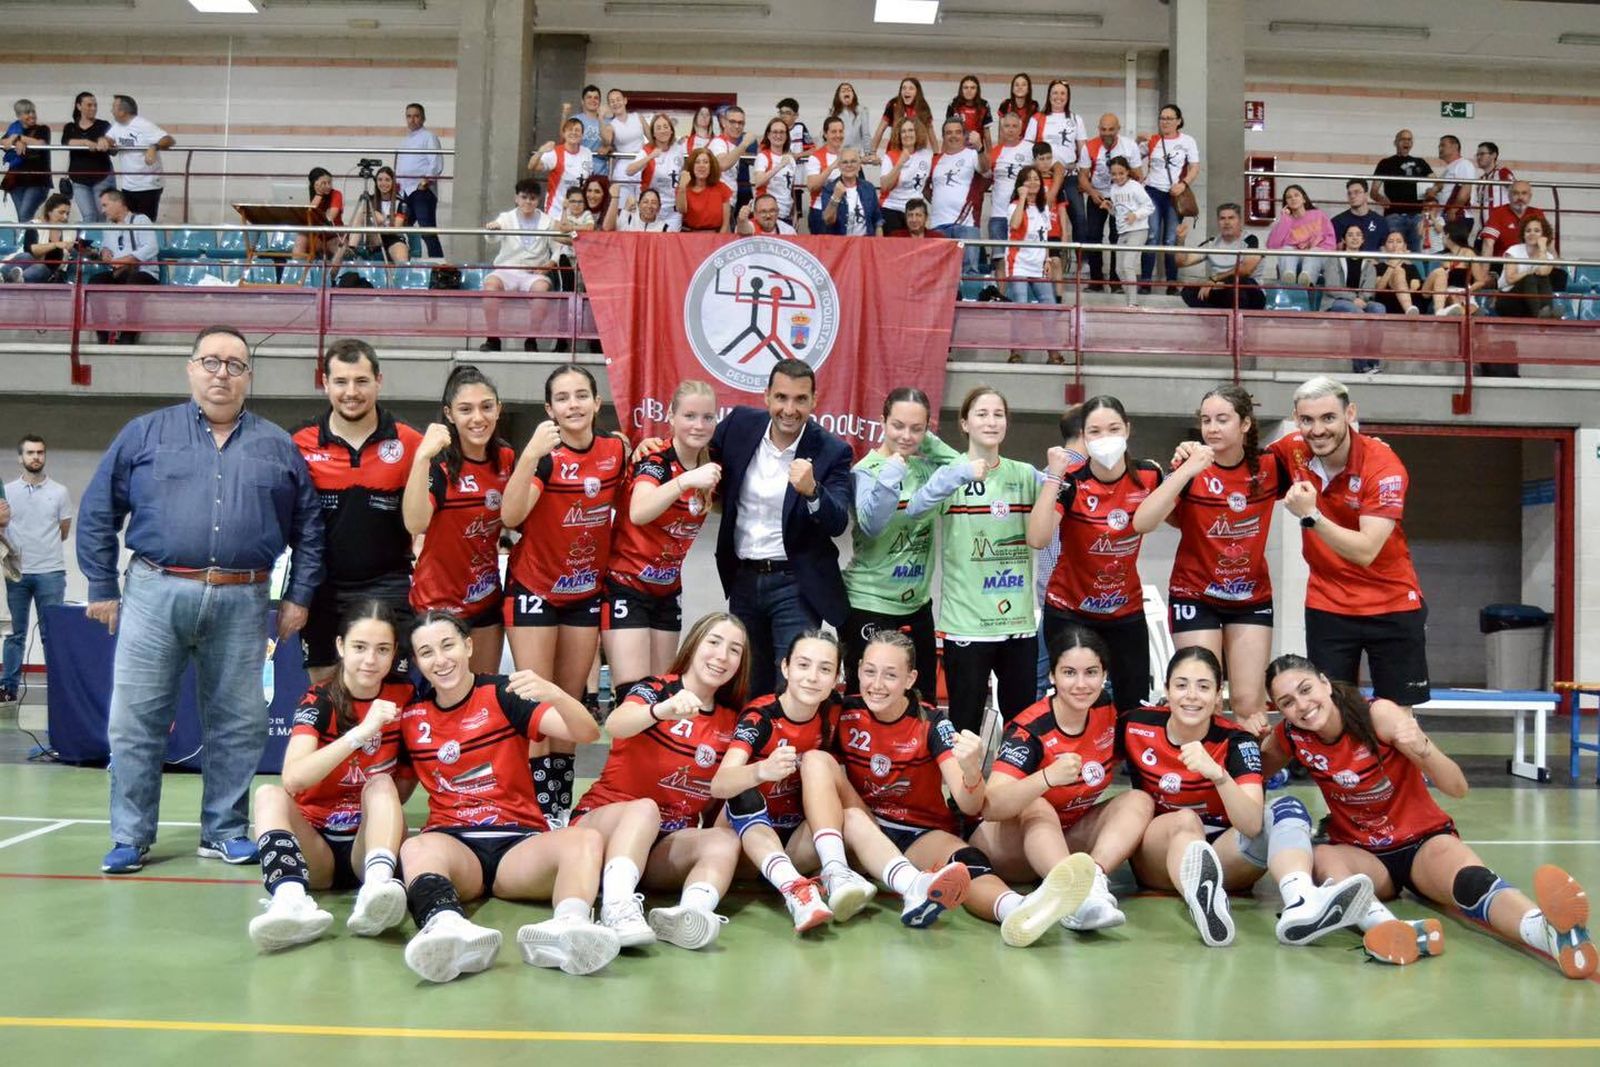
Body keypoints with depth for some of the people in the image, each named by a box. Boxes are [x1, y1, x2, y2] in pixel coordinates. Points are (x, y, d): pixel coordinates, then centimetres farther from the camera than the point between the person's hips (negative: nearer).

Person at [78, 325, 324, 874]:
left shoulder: (277, 446, 12)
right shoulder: (145, 433, 9)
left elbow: (308, 526, 12)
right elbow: (98, 513, 9)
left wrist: (298, 595, 6)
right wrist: (102, 588, 5)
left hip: (242, 603, 1)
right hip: (155, 596, -1)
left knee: (238, 725, 6)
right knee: (136, 720, 1)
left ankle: (225, 831, 19)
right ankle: (130, 836, 13)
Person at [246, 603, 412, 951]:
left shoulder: (404, 697, 1)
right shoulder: (319, 701, -6)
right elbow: (293, 778, -27)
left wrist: (384, 810, -7)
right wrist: (360, 732, -34)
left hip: (369, 843, 1)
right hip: (314, 848, -1)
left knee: (381, 784, -25)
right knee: (270, 794, -27)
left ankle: (376, 889, -53)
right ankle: (291, 900, -55)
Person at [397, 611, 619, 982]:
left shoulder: (503, 694, 2)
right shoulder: (410, 716, 11)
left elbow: (587, 734, -10)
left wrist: (554, 694, -28)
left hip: (518, 843, 0)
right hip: (452, 842, 1)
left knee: (586, 840, -30)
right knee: (415, 848, -34)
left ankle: (567, 926, -61)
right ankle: (447, 928, -65)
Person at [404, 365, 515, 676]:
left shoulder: (506, 458, -2)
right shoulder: (438, 461, -18)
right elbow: (415, 524, -35)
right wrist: (422, 458, -42)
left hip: (487, 598, 6)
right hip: (439, 602, -5)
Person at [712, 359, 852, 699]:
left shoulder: (832, 451, -11)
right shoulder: (741, 423, -2)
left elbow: (838, 524, -20)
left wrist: (811, 490, -39)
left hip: (795, 584, -4)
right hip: (743, 579, 4)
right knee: (750, 688, 15)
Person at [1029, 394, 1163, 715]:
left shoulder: (1149, 475, -7)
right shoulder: (1070, 482, -17)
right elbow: (1037, 539, -32)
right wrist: (1053, 476, -33)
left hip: (1127, 611, 3)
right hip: (1070, 613, -3)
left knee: (1135, 707, 7)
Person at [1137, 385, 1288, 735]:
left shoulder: (1270, 466, -6)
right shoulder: (1190, 468, -13)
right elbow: (1142, 523, -26)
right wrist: (1187, 470, -32)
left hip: (1252, 597, 2)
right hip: (1195, 596, -2)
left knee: (1250, 703, 1)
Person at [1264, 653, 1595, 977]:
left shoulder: (1378, 714, -15)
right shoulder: (1292, 736, -7)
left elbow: (1457, 788, -18)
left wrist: (1422, 748, -38)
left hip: (1424, 841, -2)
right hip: (1361, 855, 2)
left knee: (1467, 876, -36)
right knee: (1322, 858, -33)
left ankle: (1553, 932, -67)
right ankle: (1385, 927, -63)